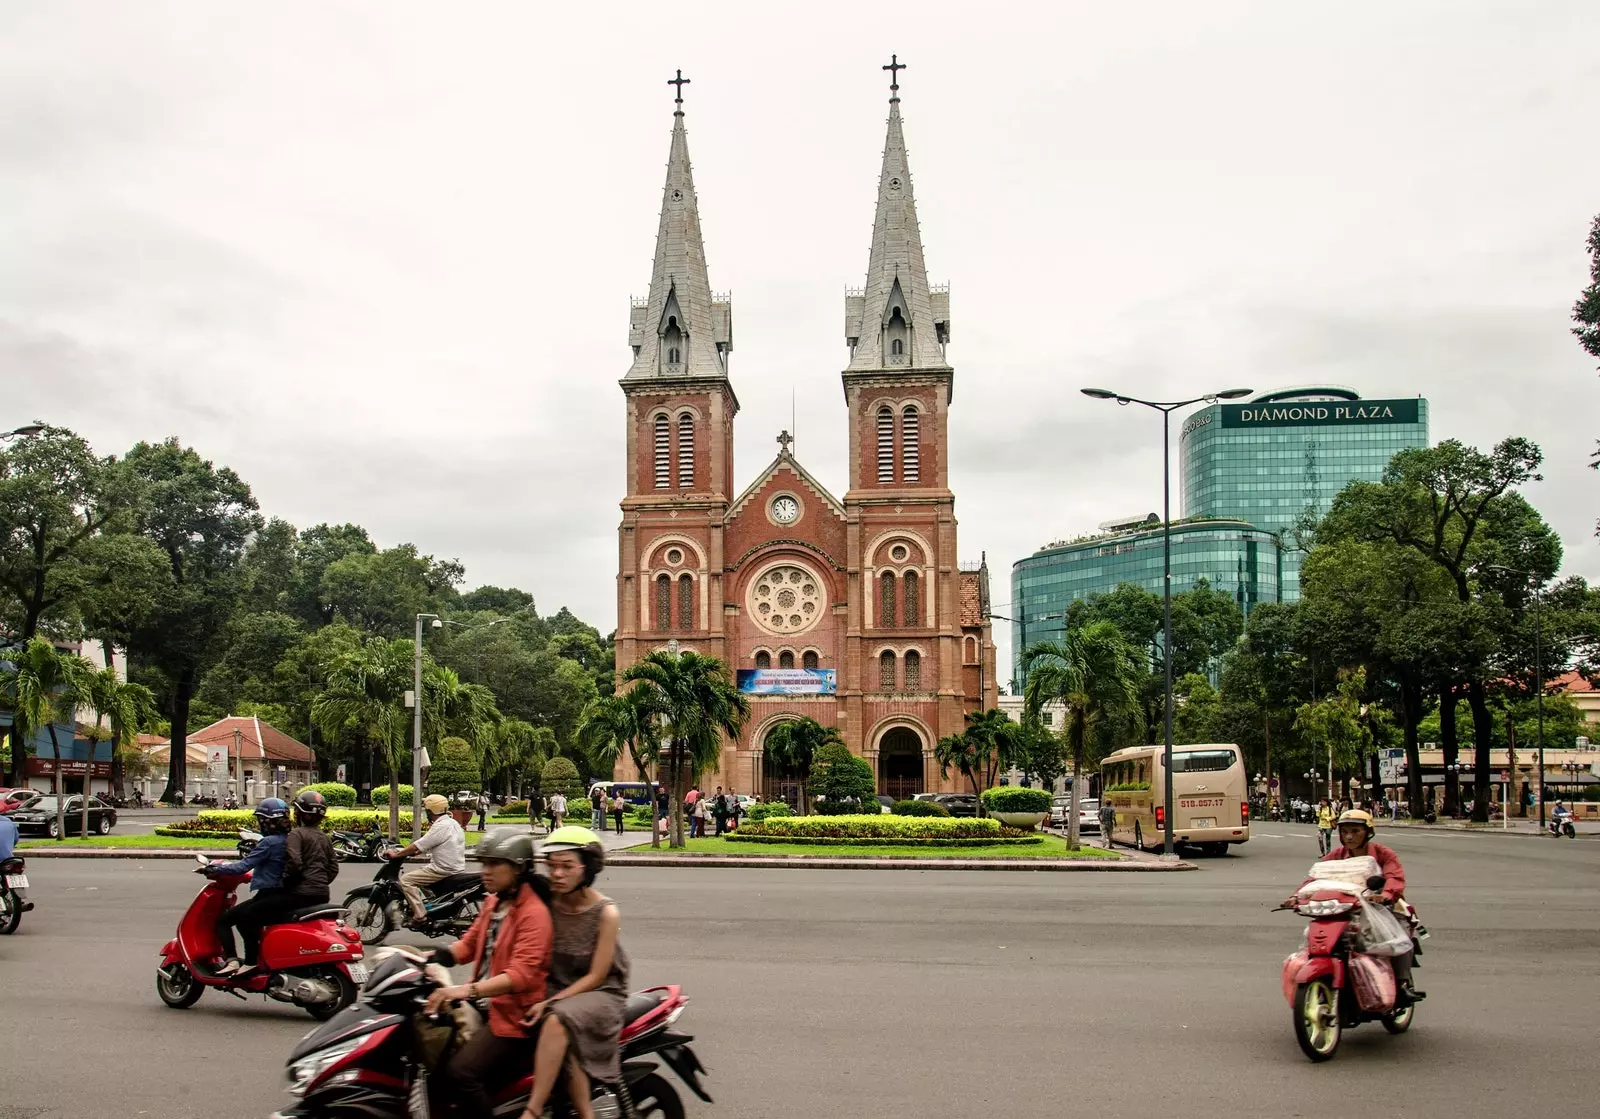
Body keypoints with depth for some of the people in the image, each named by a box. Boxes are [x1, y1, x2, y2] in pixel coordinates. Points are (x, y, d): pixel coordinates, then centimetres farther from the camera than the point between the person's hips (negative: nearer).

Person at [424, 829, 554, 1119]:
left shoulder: (534, 912, -18)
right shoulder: (493, 901, 13)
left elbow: (522, 974, -29)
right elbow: (470, 944, 16)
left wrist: (466, 990, -39)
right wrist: (427, 958, -2)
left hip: (512, 1014, -10)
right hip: (486, 1005, 10)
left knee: (460, 1072, -25)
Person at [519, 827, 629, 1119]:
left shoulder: (606, 913, -14)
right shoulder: (546, 903, -3)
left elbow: (595, 977, -13)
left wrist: (549, 1003, -21)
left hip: (600, 994, -3)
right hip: (556, 988, 3)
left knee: (558, 1022, -34)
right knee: (567, 1042, -30)